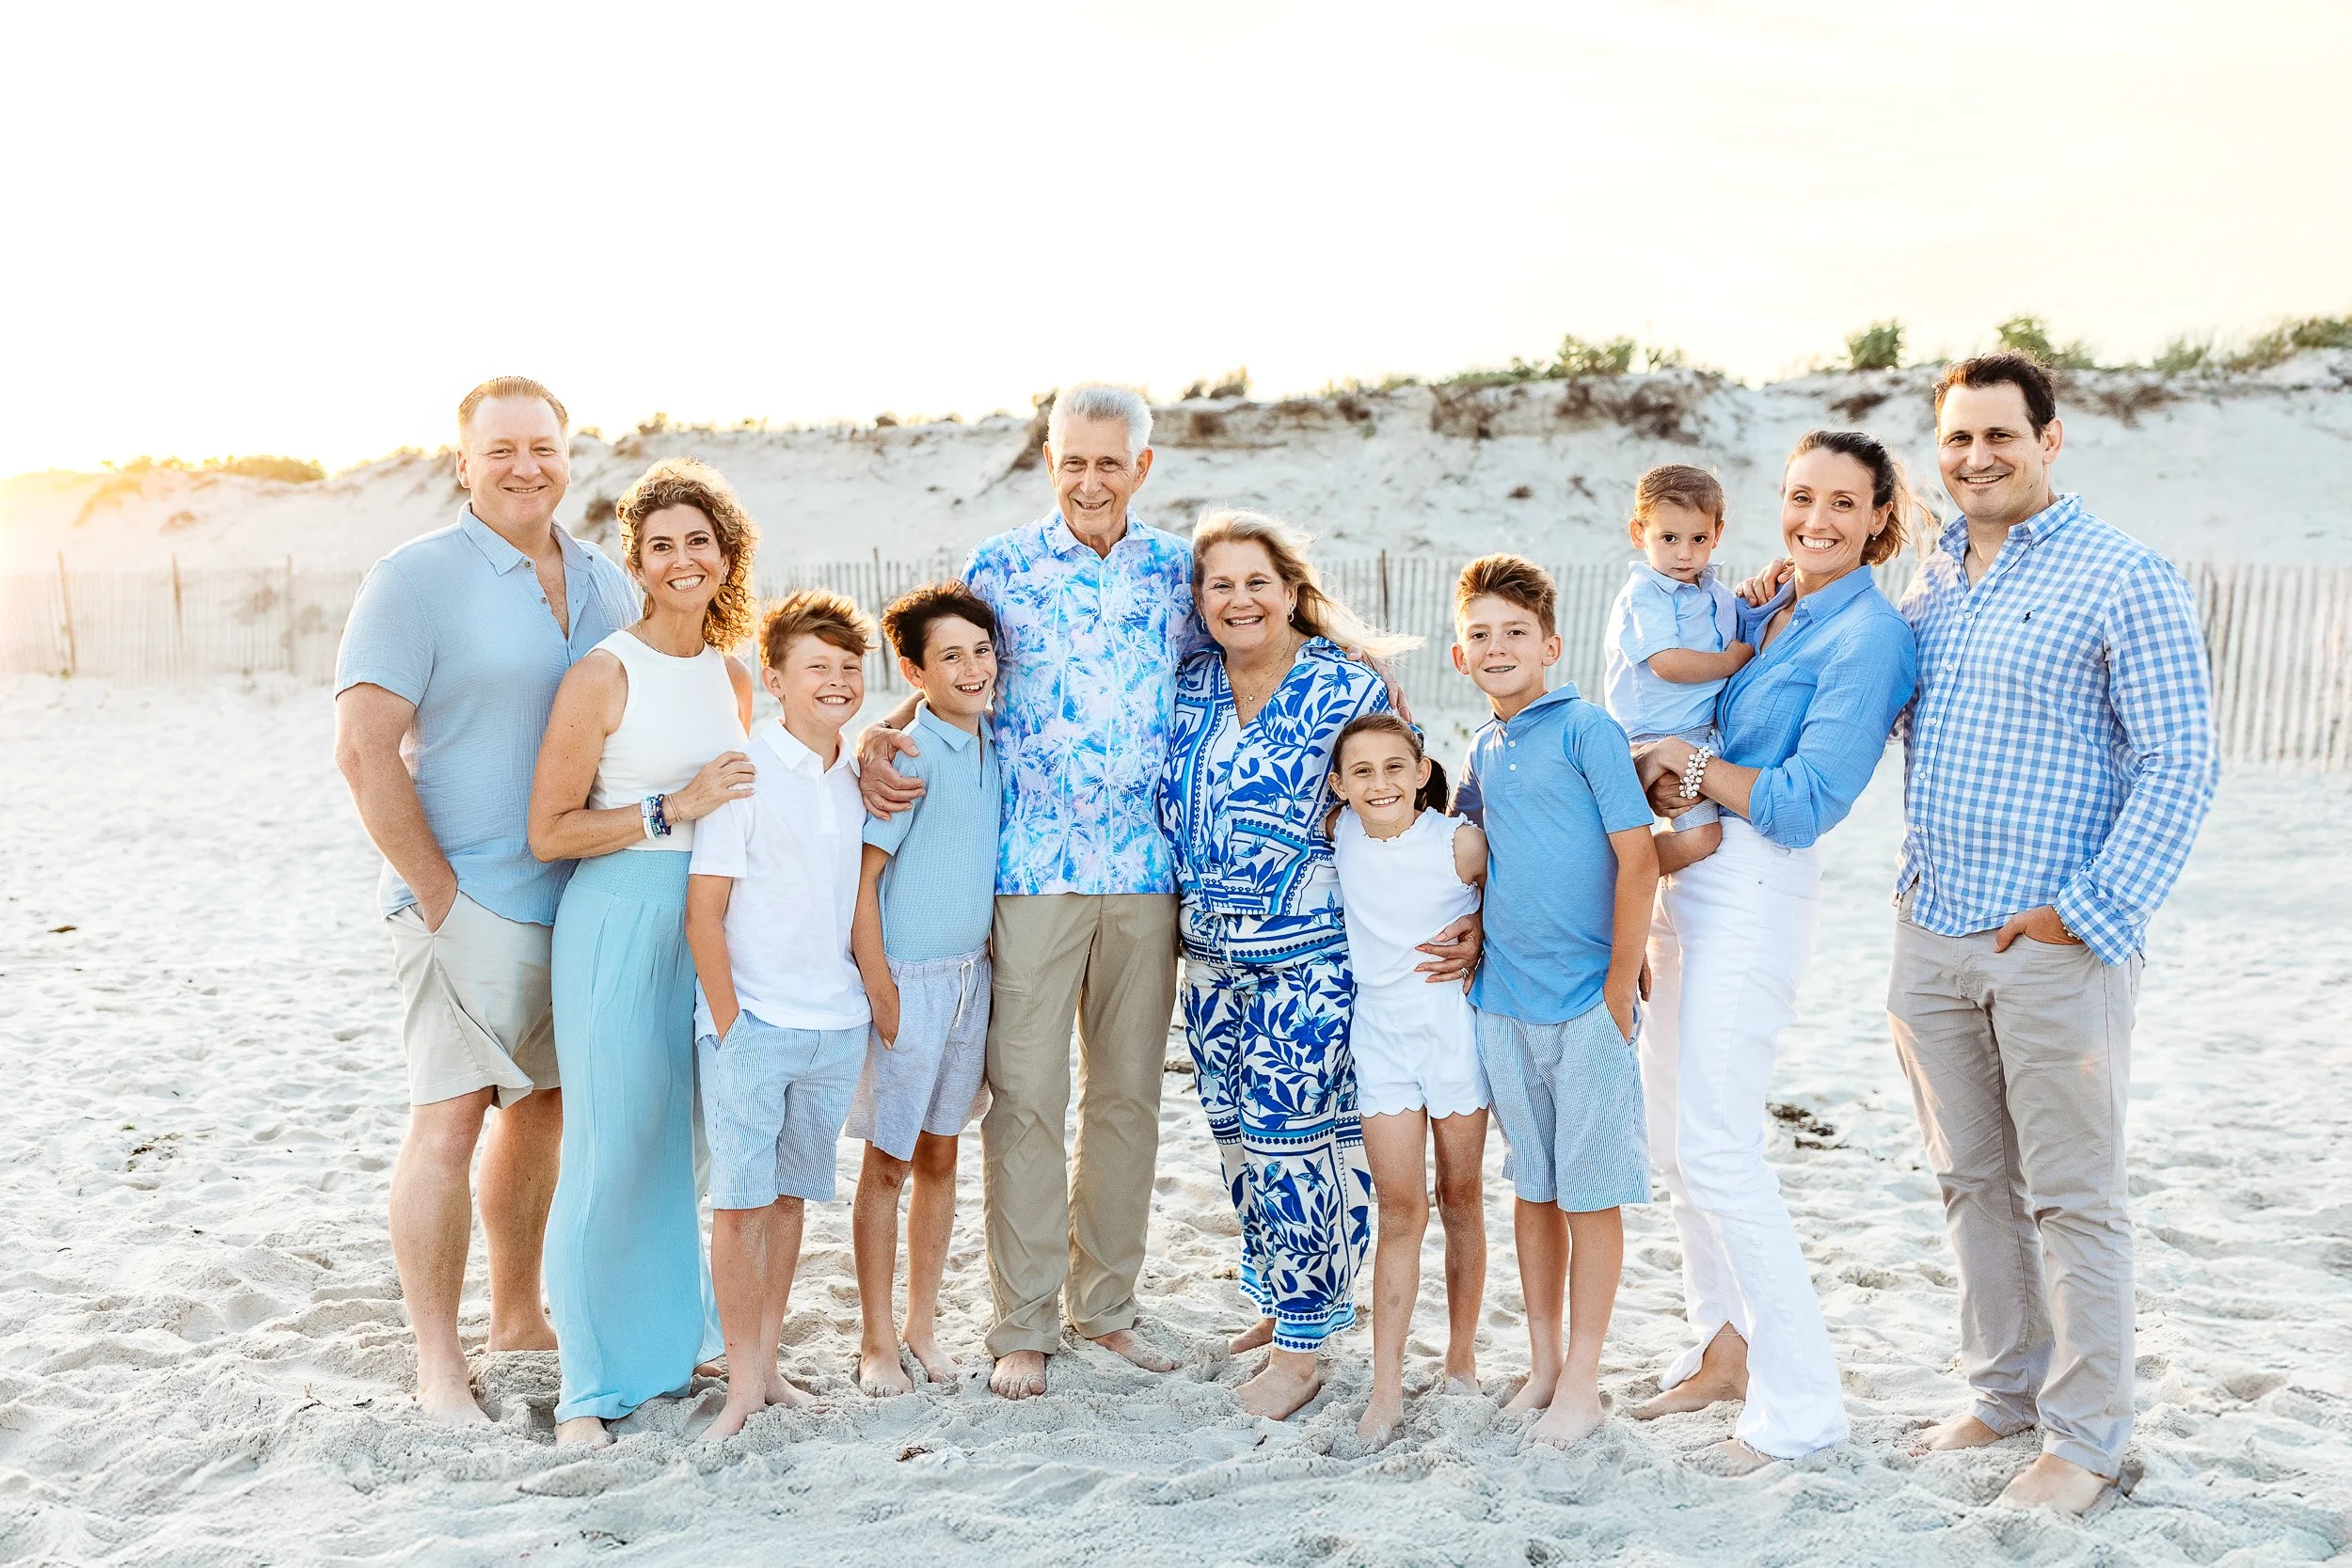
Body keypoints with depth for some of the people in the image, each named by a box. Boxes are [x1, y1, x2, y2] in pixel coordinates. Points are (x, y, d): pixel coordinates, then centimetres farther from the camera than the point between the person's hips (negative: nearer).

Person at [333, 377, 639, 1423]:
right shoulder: (415, 580, -8)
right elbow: (363, 749, -14)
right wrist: (438, 893, -15)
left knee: (541, 1105, 15)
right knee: (449, 1119, -5)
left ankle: (518, 1315, 30)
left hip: (583, 898, 6)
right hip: (469, 903, -6)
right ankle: (437, 1360, 7)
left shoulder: (607, 586, 10)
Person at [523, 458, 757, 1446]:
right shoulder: (604, 675, -8)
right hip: (618, 924, -6)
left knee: (700, 1143, 12)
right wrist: (672, 810, -16)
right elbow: (549, 832, -10)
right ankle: (589, 1384, 10)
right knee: (611, 1152, -2)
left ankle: (684, 1339, 29)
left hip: (712, 926, 6)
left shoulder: (733, 679, 11)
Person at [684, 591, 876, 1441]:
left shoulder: (862, 774, 7)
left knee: (792, 1195, 14)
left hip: (837, 1026, 5)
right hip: (753, 1023, -5)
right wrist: (728, 1023, -12)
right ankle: (744, 1383, 10)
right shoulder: (744, 773, -9)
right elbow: (703, 911, -10)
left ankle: (769, 1363, 24)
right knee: (741, 1203, -1)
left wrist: (872, 1002, 11)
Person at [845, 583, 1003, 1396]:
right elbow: (860, 878, -14)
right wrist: (881, 994, -15)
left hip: (973, 974, 6)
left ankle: (923, 1326, 27)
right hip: (908, 977, -6)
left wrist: (992, 972, 13)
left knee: (940, 1154, 15)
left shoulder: (995, 747, 6)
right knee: (888, 1162, 5)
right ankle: (877, 1343, 17)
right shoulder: (905, 752, -14)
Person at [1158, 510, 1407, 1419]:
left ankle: (1302, 1346, 10)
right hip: (1210, 956, 6)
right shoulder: (1188, 688, 7)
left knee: (1296, 1145, -4)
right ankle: (1281, 1298, 32)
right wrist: (1187, 905, 13)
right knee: (1236, 1135, 13)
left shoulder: (1347, 689, -8)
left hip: (1310, 959, -6)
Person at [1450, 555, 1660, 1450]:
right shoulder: (1480, 751, 10)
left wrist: (1618, 993, -12)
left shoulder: (1586, 731, -9)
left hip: (1585, 1004, -5)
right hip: (1501, 1002, 6)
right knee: (1533, 1185, 14)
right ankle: (1542, 1364, 26)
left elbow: (1638, 862, -12)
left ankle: (1582, 1381, 14)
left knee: (1591, 1192, 3)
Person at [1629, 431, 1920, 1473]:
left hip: (1757, 895, -8)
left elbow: (1807, 805, -17)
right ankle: (1725, 1347, 29)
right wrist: (1674, 788, 5)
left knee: (1716, 1151, -8)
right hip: (1684, 880, 8)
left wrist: (1690, 764, -9)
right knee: (1673, 1139, 13)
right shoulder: (1758, 611, 12)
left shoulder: (1870, 635, -11)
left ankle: (1800, 1401, 5)